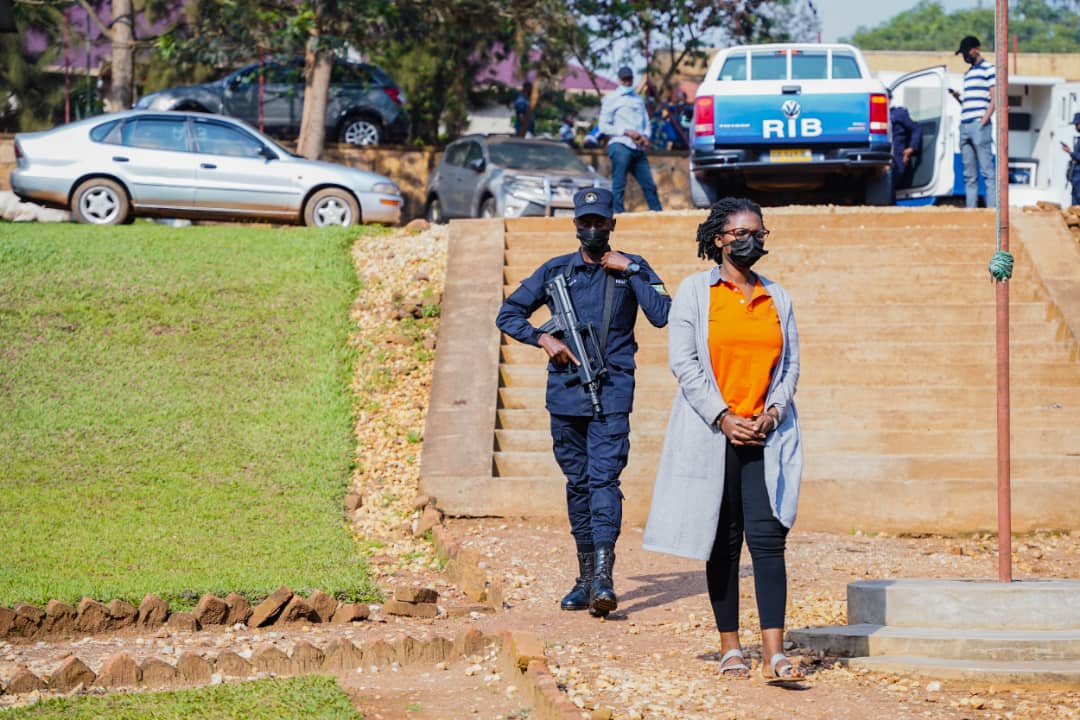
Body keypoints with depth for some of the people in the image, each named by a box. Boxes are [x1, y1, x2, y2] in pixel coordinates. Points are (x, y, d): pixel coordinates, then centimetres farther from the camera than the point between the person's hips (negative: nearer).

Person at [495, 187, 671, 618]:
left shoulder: (632, 269, 6)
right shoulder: (556, 271, 10)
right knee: (577, 483, 8)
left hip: (612, 393, -3)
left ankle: (603, 578, -24)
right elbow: (508, 314, 13)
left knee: (604, 478, -15)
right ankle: (586, 578, 15)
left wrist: (630, 270, -10)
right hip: (565, 394, 3)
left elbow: (661, 315, -8)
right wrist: (543, 339, -4)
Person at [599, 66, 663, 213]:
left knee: (649, 185, 4)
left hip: (638, 149, 5)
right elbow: (604, 126, -1)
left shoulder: (638, 99, 22)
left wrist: (645, 136, 1)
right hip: (620, 147, -5)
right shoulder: (611, 99, 5)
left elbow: (646, 123, 24)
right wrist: (627, 132, -11)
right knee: (619, 186, -9)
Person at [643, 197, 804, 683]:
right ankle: (730, 648, 13)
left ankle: (774, 654, -17)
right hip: (712, 435, -1)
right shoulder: (695, 292, 4)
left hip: (766, 437, 1)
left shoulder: (777, 298, 14)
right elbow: (684, 362, -3)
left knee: (767, 538, -10)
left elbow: (790, 364, 11)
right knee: (723, 542, 3)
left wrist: (771, 413, -6)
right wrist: (724, 419, -11)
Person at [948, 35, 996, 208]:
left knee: (987, 170, -11)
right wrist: (958, 97, 6)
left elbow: (994, 98, -5)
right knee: (969, 174, 6)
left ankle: (992, 207, -15)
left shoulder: (988, 69, 1)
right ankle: (970, 208, 6)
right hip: (965, 126, 8)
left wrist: (984, 120, -13)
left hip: (979, 124, -8)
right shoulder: (967, 74, 24)